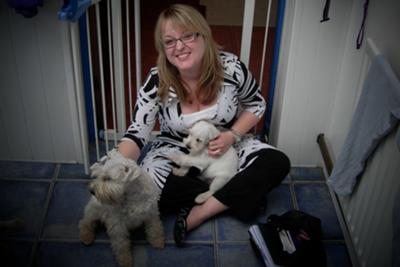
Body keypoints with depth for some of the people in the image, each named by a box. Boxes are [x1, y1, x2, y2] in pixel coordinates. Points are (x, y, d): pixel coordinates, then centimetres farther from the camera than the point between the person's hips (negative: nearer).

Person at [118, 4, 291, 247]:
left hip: (226, 145, 1)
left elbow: (256, 104, -2)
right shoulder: (157, 83, -20)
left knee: (278, 163, -23)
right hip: (176, 148, 0)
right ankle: (237, 196, -16)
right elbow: (137, 134, -21)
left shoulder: (230, 67, -19)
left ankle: (199, 213, -21)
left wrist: (232, 135, -19)